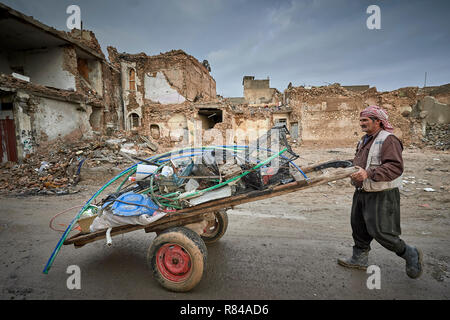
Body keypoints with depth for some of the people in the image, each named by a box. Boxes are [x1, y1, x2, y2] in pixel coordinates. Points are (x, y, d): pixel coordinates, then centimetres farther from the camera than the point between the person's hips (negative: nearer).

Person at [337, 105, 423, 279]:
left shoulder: (389, 140, -16)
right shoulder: (364, 140, 13)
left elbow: (396, 167, -27)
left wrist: (368, 174, -35)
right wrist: (355, 172, 7)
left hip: (381, 196, -9)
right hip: (362, 193, 9)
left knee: (380, 232, -3)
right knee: (359, 227, 15)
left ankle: (411, 254, 24)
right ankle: (359, 258, 32)